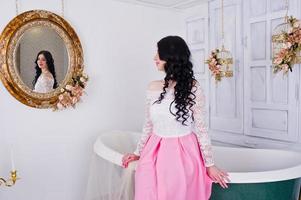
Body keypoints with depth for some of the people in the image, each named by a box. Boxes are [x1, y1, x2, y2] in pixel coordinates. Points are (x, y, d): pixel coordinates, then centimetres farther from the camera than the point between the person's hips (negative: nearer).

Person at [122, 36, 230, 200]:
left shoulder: (193, 88, -9)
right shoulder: (153, 87, 3)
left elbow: (201, 127, -6)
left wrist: (210, 164, -3)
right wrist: (138, 152, 15)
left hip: (183, 155, -3)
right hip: (154, 155, 4)